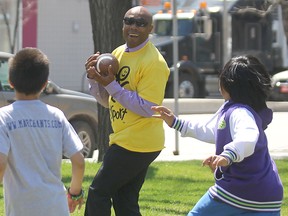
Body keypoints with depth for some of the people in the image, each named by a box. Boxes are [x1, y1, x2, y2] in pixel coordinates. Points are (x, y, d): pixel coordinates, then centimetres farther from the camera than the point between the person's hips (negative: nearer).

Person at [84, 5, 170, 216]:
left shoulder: (154, 62, -16)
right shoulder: (118, 53, 11)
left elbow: (147, 108, -21)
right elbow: (107, 100, 16)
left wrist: (111, 84, -24)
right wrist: (94, 78, -3)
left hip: (138, 144, -9)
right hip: (124, 141, 9)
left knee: (98, 193, -4)